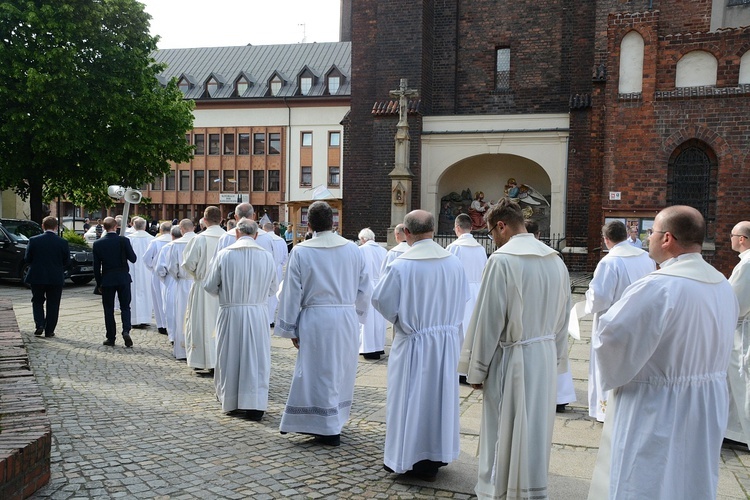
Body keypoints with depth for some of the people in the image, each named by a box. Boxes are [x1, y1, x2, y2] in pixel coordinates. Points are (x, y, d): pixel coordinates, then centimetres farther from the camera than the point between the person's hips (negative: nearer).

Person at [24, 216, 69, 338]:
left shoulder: (33, 240, -8)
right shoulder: (63, 242, -8)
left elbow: (27, 259, -2)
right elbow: (66, 261, 0)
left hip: (37, 277, 0)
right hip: (56, 279, 0)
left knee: (37, 302, 18)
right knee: (53, 305, 10)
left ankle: (39, 325, 3)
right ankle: (49, 331, 12)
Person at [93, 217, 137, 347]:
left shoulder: (98, 243, -4)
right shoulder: (124, 240, -8)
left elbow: (96, 266, 0)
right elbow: (133, 259, -2)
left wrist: (99, 283, 9)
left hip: (107, 280, 0)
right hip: (123, 279, 0)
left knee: (109, 309, 9)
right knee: (125, 307, 9)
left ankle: (111, 338, 11)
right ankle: (126, 331, -10)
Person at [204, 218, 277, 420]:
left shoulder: (224, 254, -8)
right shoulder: (266, 257, -3)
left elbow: (210, 286, -1)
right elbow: (272, 289, 7)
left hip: (231, 312, -1)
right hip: (258, 314, 1)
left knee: (230, 357, 12)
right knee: (257, 358, 7)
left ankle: (231, 403, 23)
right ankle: (255, 404, 5)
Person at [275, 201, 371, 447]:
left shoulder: (300, 252, -7)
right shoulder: (353, 250, 1)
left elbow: (292, 293, -5)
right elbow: (364, 289, 7)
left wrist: (290, 328, 3)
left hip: (315, 319, -3)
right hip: (347, 318, 4)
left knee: (320, 372, 7)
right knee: (341, 371, 18)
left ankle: (328, 430, 12)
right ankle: (336, 420, 32)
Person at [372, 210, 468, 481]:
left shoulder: (400, 266, -18)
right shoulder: (454, 262, -4)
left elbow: (381, 300, -10)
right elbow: (462, 298, 5)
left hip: (414, 343, -4)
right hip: (448, 340, 4)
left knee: (410, 397, 8)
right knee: (441, 396, 15)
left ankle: (406, 460, 18)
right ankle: (436, 456, 28)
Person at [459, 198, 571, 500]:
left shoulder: (502, 260, -16)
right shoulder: (555, 260, 4)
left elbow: (487, 319, -15)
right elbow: (563, 317, 10)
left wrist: (476, 369, -7)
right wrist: (557, 358, 18)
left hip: (512, 359, -6)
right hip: (546, 356, 7)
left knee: (504, 436, 7)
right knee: (535, 432, 19)